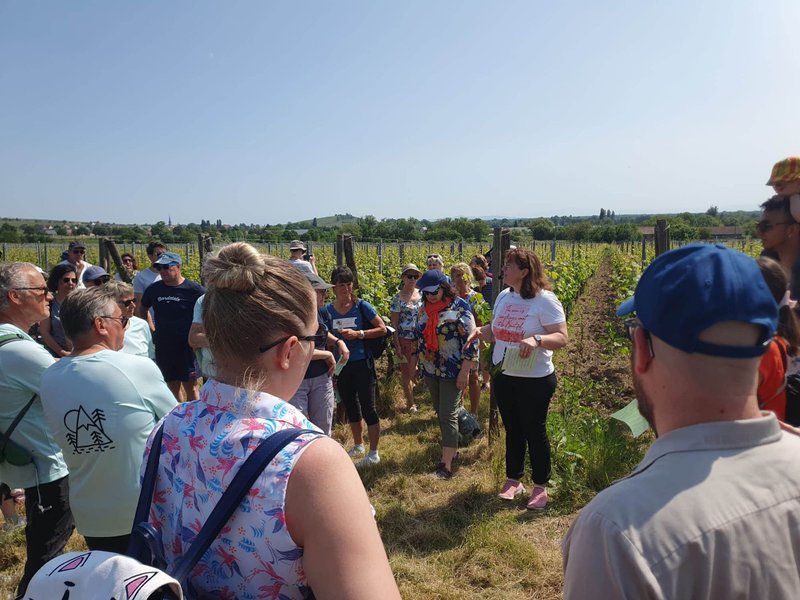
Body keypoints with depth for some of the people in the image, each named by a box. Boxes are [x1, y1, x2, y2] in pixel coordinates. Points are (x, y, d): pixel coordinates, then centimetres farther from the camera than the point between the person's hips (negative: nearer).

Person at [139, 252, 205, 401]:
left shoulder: (194, 290, -10)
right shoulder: (153, 289, 5)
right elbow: (142, 309, 22)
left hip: (187, 348, -4)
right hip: (163, 348, 5)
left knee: (191, 387, 3)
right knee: (172, 386, 15)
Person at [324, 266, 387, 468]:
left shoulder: (362, 306, -9)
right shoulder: (327, 310, 1)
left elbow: (382, 329, -9)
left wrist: (358, 334, -19)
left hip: (362, 363, -4)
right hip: (341, 365, 4)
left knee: (367, 407, 0)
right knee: (350, 407, 19)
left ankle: (374, 454, 14)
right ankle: (358, 445, 39)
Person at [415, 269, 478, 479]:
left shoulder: (459, 307, -13)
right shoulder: (424, 310, 6)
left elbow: (471, 339, -15)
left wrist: (465, 370, -17)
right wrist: (420, 366, 17)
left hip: (453, 372, -6)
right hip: (430, 371, 7)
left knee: (448, 415, -7)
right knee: (440, 413, 15)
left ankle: (446, 465, -2)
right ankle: (452, 449, 32)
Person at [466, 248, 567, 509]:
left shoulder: (544, 300, -15)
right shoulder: (504, 296, 6)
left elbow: (561, 338, -19)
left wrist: (536, 339, -36)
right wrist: (479, 330, -5)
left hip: (535, 380, -6)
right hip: (503, 378, 6)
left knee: (534, 432, 9)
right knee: (513, 430, 19)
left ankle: (540, 486, 29)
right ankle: (513, 480, 37)